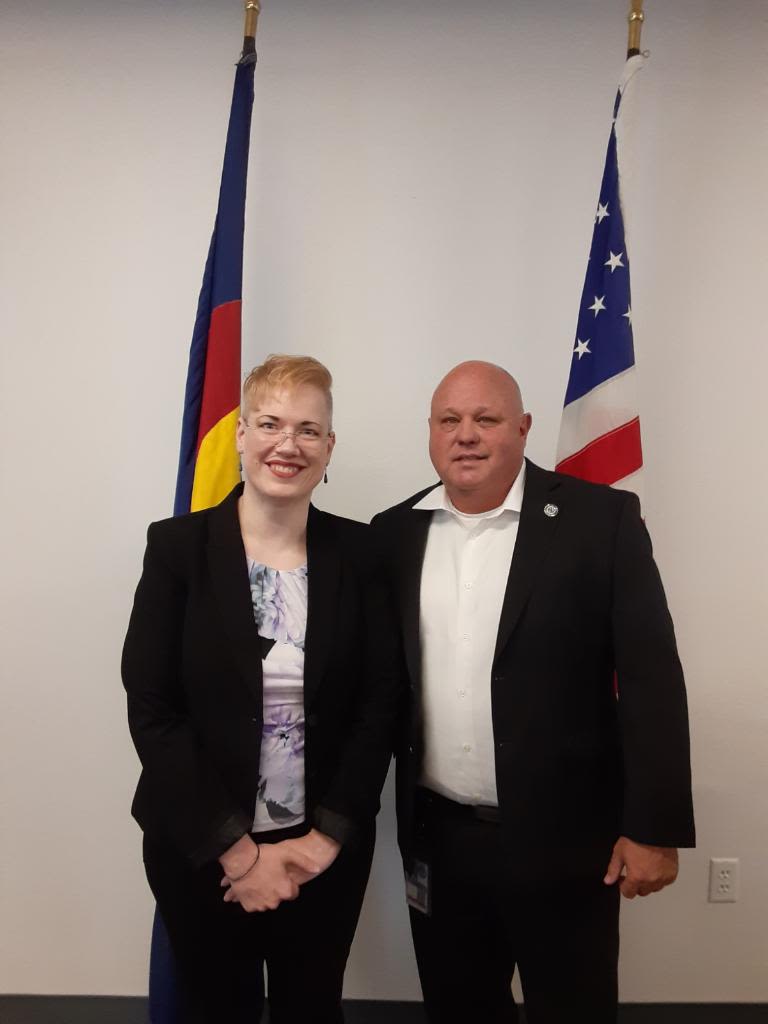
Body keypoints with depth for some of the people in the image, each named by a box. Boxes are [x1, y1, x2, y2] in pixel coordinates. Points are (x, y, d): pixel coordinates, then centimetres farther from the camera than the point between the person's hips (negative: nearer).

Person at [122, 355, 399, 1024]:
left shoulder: (357, 551, -4)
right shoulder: (177, 546, -9)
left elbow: (379, 703, -4)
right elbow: (150, 710, -12)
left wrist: (327, 836, -10)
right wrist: (235, 849, -13)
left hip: (325, 850, 2)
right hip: (200, 851, -1)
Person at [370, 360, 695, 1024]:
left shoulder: (601, 519, -9)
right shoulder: (395, 532, 2)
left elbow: (651, 677, -10)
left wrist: (654, 827, -11)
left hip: (563, 839, -3)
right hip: (437, 839, 4)